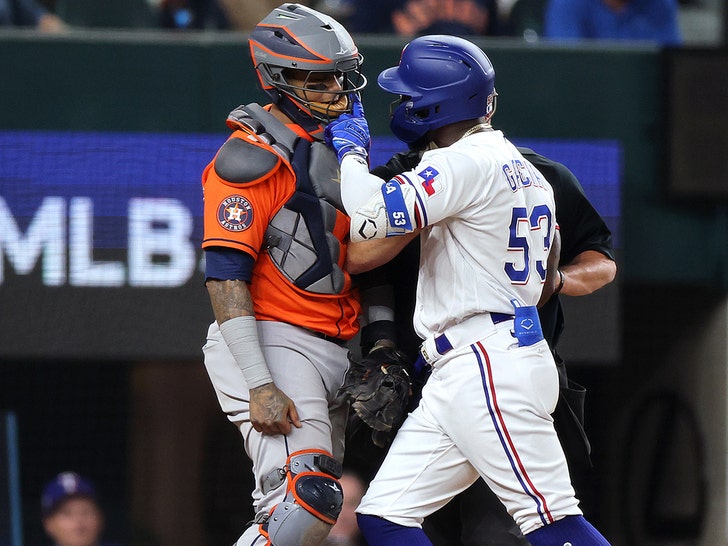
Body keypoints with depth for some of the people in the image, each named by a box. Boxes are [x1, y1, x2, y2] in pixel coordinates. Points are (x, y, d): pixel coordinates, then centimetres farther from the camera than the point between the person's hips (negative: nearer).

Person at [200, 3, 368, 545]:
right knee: (307, 500, -22)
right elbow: (226, 276, -18)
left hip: (334, 354, 9)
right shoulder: (254, 156, -12)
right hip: (272, 343, -9)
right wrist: (260, 387, -24)